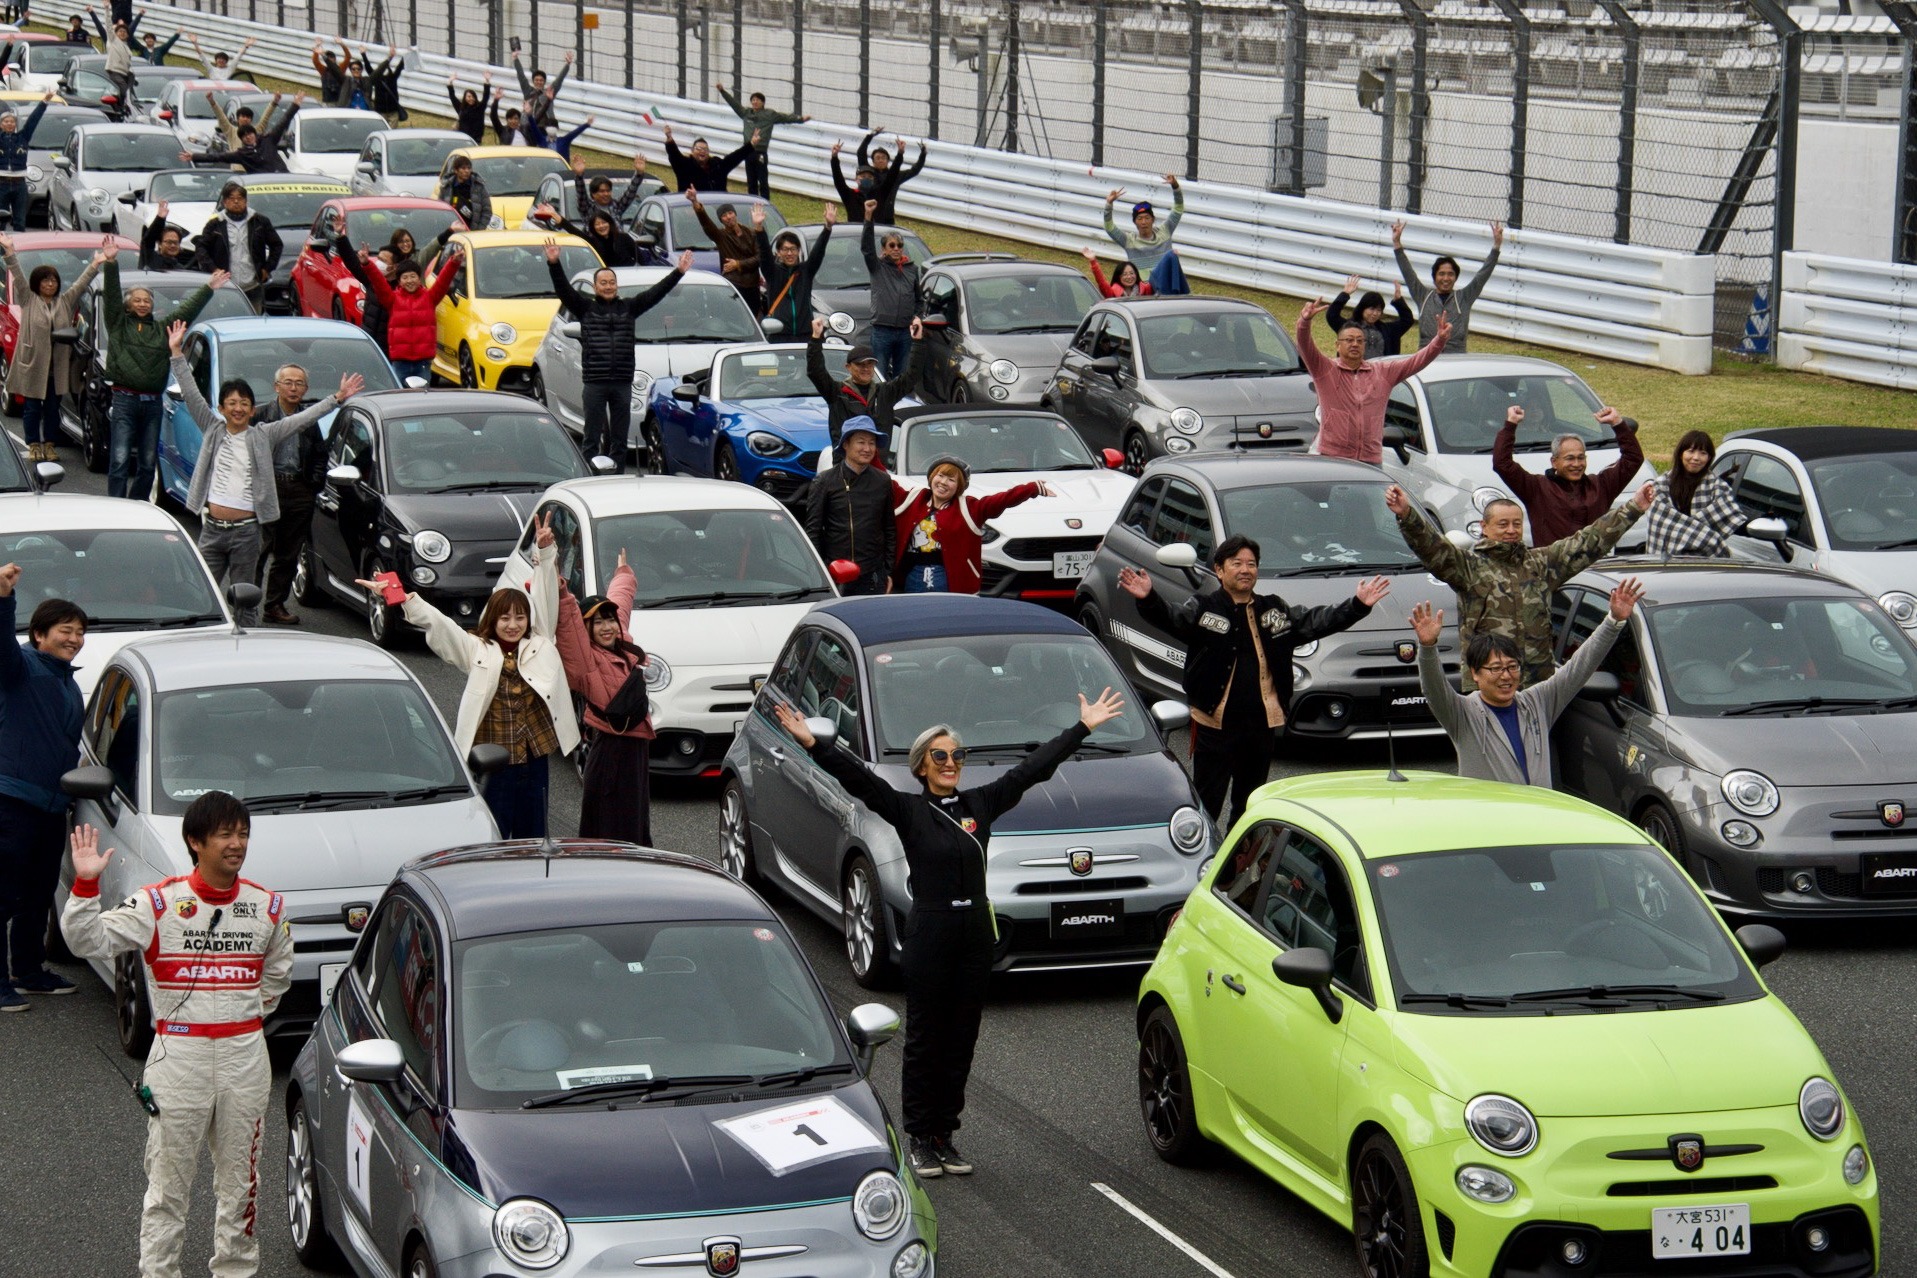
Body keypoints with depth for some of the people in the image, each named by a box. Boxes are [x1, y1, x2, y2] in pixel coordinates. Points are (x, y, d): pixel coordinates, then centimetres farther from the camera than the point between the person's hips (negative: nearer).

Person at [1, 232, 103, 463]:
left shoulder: (65, 301, 11)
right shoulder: (28, 300, 2)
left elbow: (82, 283, 5)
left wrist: (96, 263, -9)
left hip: (57, 366, 3)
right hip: (32, 364, -3)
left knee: (53, 408, 8)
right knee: (32, 408, 3)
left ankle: (49, 444, 17)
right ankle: (34, 445, 11)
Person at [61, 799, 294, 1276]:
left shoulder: (267, 907, 4)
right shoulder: (159, 904, -7)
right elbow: (87, 940, -14)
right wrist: (86, 885, -26)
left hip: (245, 1056, 3)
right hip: (178, 1055, -3)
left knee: (239, 1174, 10)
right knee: (170, 1174, 1)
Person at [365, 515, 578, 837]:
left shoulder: (540, 644, 8)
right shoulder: (476, 650, 1)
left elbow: (545, 599, 5)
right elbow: (435, 622, -6)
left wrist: (544, 553, -5)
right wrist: (398, 597, -16)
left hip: (534, 760, 3)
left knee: (532, 839, 11)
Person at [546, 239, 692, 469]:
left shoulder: (628, 307, 12)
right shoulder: (586, 308, 5)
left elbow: (655, 293, 10)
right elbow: (563, 290, -6)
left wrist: (679, 272, 2)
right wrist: (554, 264, -22)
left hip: (622, 383, 3)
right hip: (594, 383, -3)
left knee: (620, 439, 8)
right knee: (592, 437, 1)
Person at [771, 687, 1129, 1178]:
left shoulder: (980, 804, 8)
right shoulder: (907, 810, -2)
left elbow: (1033, 768, 11)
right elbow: (857, 778, -13)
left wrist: (1084, 727, 13)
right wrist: (812, 744, -26)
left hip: (976, 932, 4)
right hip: (929, 931, -4)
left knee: (961, 1039, 8)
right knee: (925, 1038, 1)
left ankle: (945, 1135, 16)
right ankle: (920, 1139, 8)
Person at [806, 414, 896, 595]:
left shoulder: (882, 482, 10)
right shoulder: (825, 481, 0)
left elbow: (890, 530, 15)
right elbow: (812, 530, 0)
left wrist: (888, 572, 10)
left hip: (873, 579, 2)